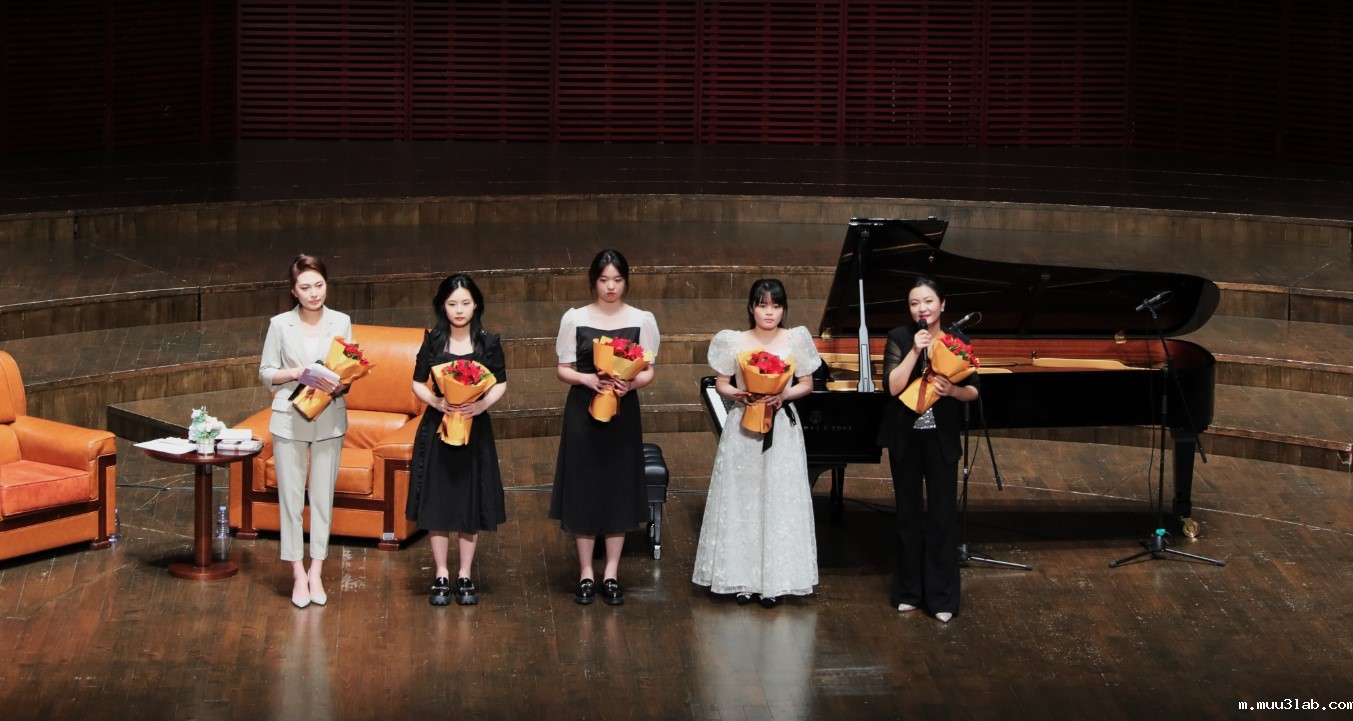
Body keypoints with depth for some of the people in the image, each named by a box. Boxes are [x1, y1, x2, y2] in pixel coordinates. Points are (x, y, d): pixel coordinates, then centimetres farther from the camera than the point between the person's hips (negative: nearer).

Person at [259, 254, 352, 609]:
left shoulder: (341, 322, 2)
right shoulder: (280, 324, -2)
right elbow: (266, 372, 2)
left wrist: (339, 384, -17)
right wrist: (297, 373, -16)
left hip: (330, 420, 1)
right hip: (290, 419, -1)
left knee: (323, 496, 6)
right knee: (290, 496, 1)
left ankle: (316, 571, 15)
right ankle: (298, 573, 9)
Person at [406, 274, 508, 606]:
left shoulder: (488, 343, 0)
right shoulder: (433, 342, 0)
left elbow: (501, 384, 4)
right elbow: (418, 384, 3)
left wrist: (482, 404, -15)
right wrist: (437, 402, -17)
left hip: (475, 429, 0)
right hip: (437, 427, 0)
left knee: (471, 501, 4)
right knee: (437, 500, 1)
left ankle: (465, 576, 13)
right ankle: (441, 577, 10)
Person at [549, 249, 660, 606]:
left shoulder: (642, 320, 1)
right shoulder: (575, 319, 0)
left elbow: (649, 371, 3)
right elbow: (563, 369, 3)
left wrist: (631, 383, -18)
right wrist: (588, 379, -17)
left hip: (623, 410, 1)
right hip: (583, 409, -1)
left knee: (619, 488, 4)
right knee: (583, 487, 2)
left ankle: (611, 574, 13)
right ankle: (586, 574, 11)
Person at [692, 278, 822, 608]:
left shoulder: (795, 340, 1)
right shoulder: (736, 342, 1)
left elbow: (806, 385, 6)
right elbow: (722, 384, 6)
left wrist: (783, 395, -12)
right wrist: (740, 395, -14)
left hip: (782, 429, 0)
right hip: (743, 429, 0)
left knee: (779, 502, 0)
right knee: (742, 502, 2)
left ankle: (773, 581, 7)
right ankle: (743, 579, 9)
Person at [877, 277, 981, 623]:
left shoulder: (957, 340, -2)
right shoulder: (899, 338, -4)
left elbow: (974, 390, 0)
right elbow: (892, 386, -15)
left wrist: (953, 390, -20)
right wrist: (915, 350, -22)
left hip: (942, 438, 0)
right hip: (905, 437, 0)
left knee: (942, 515, 1)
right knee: (909, 513, 10)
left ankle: (942, 596, 8)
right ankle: (909, 590, 21)